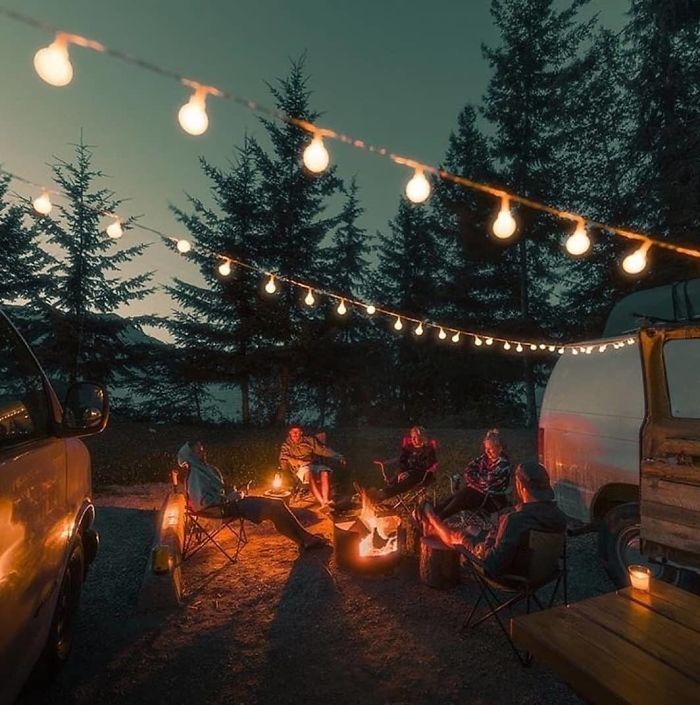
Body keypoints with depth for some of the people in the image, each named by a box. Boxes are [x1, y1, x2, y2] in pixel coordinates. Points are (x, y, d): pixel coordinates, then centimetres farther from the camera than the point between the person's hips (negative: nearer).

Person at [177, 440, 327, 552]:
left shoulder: (208, 468, 15)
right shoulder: (195, 474, -13)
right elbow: (203, 502, -21)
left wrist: (233, 494, 6)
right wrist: (228, 498, -14)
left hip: (229, 502, 9)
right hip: (225, 508, -9)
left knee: (277, 504, -4)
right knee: (274, 508, -18)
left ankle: (305, 538, -4)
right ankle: (305, 539, -8)